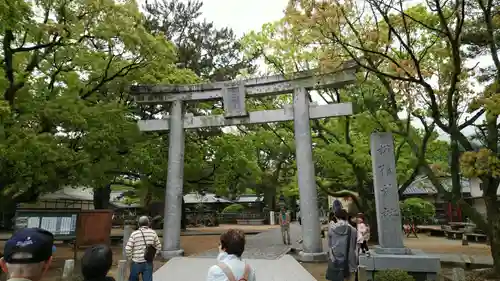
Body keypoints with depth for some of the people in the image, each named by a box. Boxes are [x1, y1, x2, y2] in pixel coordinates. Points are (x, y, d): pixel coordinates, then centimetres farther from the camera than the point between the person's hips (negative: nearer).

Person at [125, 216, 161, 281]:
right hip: (148, 263, 1)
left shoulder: (134, 234, -9)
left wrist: (130, 257, 3)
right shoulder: (153, 233, -1)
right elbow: (158, 246, 6)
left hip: (137, 263, -1)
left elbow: (128, 249, -13)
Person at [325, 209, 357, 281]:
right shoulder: (352, 230, -4)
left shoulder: (331, 228, -4)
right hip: (349, 261, 1)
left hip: (335, 261, -1)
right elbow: (354, 247, 5)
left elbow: (329, 245, 4)